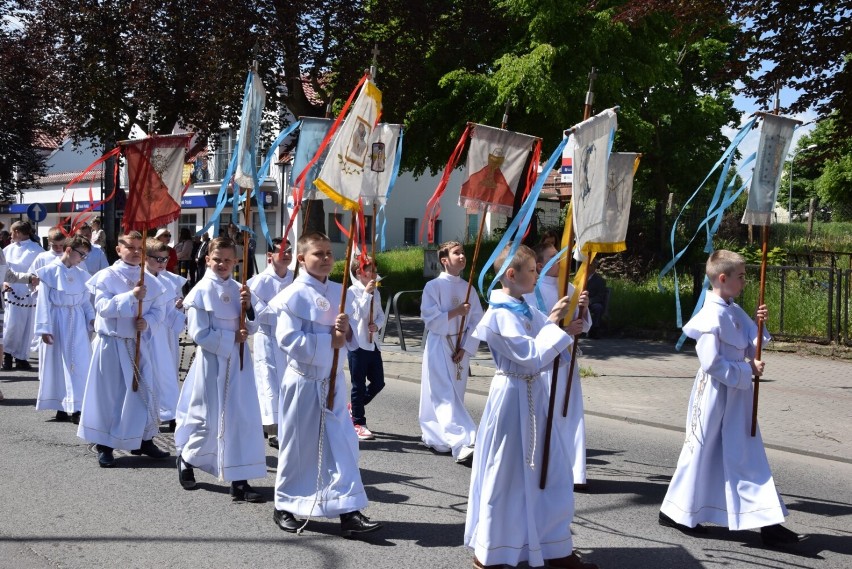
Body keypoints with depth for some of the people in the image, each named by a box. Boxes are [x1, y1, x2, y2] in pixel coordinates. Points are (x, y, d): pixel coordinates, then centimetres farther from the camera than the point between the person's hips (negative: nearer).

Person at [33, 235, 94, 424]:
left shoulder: (82, 274, 6)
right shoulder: (49, 271, -7)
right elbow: (43, 302, -7)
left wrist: (91, 319, -4)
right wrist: (45, 328, -10)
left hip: (77, 324, 4)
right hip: (57, 323, -4)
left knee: (79, 365, -2)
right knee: (57, 365, 5)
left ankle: (75, 408, 3)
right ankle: (61, 408, 15)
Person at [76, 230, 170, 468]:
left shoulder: (149, 280, 5)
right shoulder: (106, 276, -8)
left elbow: (157, 309, 8)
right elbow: (103, 307, -19)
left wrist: (147, 320, -13)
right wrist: (131, 295, -27)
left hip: (136, 343, 5)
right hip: (111, 343, -4)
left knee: (144, 391, 8)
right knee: (108, 393, 2)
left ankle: (144, 441, 21)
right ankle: (104, 446, 12)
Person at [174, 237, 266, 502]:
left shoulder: (239, 290, 6)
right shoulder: (201, 291, -8)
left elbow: (251, 328, 7)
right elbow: (199, 334, -13)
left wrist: (247, 306, -10)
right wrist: (233, 337, -13)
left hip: (238, 362, 5)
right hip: (212, 361, -4)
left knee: (243, 419, 1)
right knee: (209, 420, 4)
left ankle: (239, 481, 6)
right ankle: (186, 458, 33)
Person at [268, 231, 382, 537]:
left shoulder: (339, 292, 6)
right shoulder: (293, 295, -12)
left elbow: (353, 339, 10)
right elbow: (288, 340, -21)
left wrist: (346, 332, -13)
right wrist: (329, 341, -22)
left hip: (333, 380, 5)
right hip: (304, 381, -5)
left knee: (343, 443, 1)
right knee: (297, 446, 8)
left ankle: (349, 511, 5)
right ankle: (284, 506, 27)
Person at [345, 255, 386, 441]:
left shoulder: (375, 292, 9)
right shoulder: (352, 292, -11)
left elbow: (380, 315, 12)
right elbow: (359, 314, -20)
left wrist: (377, 324, -9)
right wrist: (367, 293, -22)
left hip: (373, 343, 7)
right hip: (358, 344, -7)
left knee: (378, 382, 10)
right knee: (359, 384, 3)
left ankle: (354, 408, 32)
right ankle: (358, 423, 14)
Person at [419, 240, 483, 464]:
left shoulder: (468, 288, 7)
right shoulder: (433, 286, -7)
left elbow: (477, 321, 4)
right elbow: (430, 319, -13)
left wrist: (466, 348, -5)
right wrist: (456, 312, -16)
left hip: (460, 348, 6)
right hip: (439, 347, -5)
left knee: (455, 394, 11)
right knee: (445, 396, -12)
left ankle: (435, 437, 27)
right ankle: (462, 443, -22)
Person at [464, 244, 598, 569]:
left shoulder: (526, 309, 8)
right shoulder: (501, 315, -19)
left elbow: (546, 345, 14)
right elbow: (532, 356, -22)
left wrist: (563, 316, 0)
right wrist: (552, 322, -15)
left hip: (534, 394, 9)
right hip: (512, 396, -9)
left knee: (547, 471, 13)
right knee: (506, 474, 3)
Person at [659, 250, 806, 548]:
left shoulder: (735, 312, 7)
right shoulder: (712, 316, -19)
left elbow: (751, 347, 11)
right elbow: (711, 363, -22)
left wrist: (759, 324, -6)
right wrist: (747, 370, -16)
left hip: (737, 394, 9)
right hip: (715, 392, -8)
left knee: (748, 455, 11)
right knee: (701, 451, 4)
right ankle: (675, 512, 20)